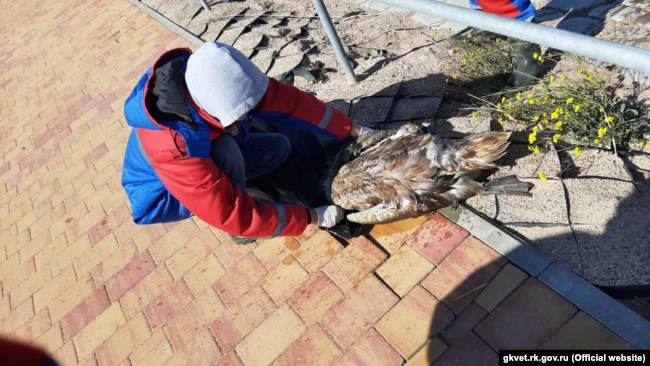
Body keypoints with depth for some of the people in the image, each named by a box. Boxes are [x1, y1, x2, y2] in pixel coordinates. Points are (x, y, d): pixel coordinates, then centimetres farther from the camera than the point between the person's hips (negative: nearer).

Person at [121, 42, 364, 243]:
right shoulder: (174, 148, -43)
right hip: (165, 195, -5)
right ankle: (240, 232, -11)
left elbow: (286, 100, -21)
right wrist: (311, 216, -31)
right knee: (226, 151, -34)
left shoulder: (216, 80, -28)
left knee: (279, 147, -5)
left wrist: (351, 130, -17)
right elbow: (234, 216, -37)